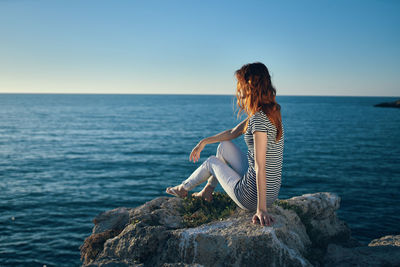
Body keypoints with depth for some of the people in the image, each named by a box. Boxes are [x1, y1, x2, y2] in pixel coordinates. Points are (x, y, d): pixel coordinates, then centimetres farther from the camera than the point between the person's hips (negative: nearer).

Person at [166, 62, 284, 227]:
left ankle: (183, 189, 43)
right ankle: (207, 192, 36)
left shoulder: (259, 119, -24)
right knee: (224, 146, 19)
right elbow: (233, 133, 17)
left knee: (212, 161, 16)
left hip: (253, 197, -8)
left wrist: (261, 208, -25)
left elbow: (261, 166, -27)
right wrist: (204, 142, 23)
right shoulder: (270, 112, 6)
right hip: (272, 191, 8)